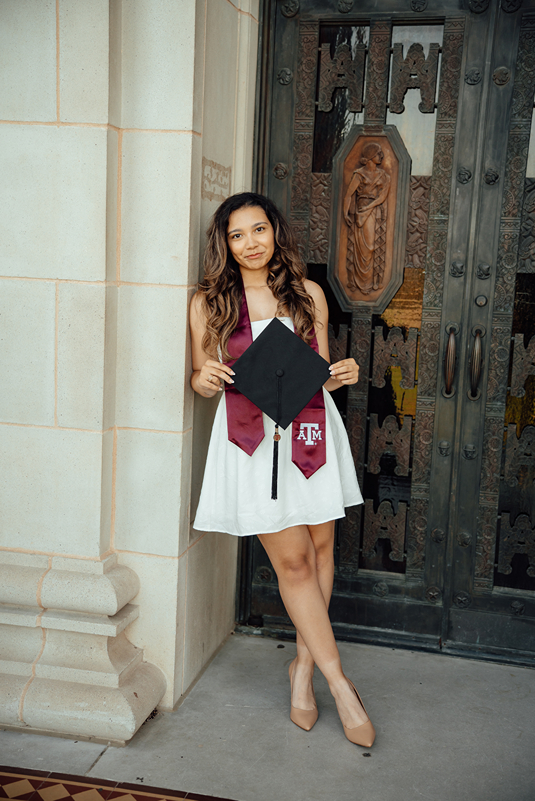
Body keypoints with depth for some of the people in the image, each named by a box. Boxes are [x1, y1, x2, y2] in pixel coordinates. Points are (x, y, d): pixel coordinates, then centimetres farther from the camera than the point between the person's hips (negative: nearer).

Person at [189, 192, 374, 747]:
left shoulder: (308, 295, 8)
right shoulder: (208, 303, 2)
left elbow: (321, 372, 14)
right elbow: (201, 378, 8)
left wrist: (342, 374, -7)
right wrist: (205, 379, -15)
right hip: (252, 437, -2)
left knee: (320, 545, 7)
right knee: (292, 561, -2)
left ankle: (304, 665, 27)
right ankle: (339, 683, 11)